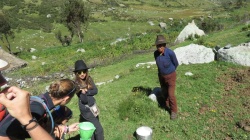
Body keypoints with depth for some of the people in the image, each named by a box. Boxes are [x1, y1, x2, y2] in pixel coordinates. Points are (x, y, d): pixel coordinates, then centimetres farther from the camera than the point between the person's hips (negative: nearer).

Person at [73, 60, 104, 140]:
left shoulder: (89, 79, -2)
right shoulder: (77, 84, -18)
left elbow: (95, 91, -8)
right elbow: (84, 100, -22)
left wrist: (86, 91, -22)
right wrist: (83, 92, -40)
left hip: (93, 107, 6)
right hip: (86, 110, -6)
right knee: (99, 130, -1)